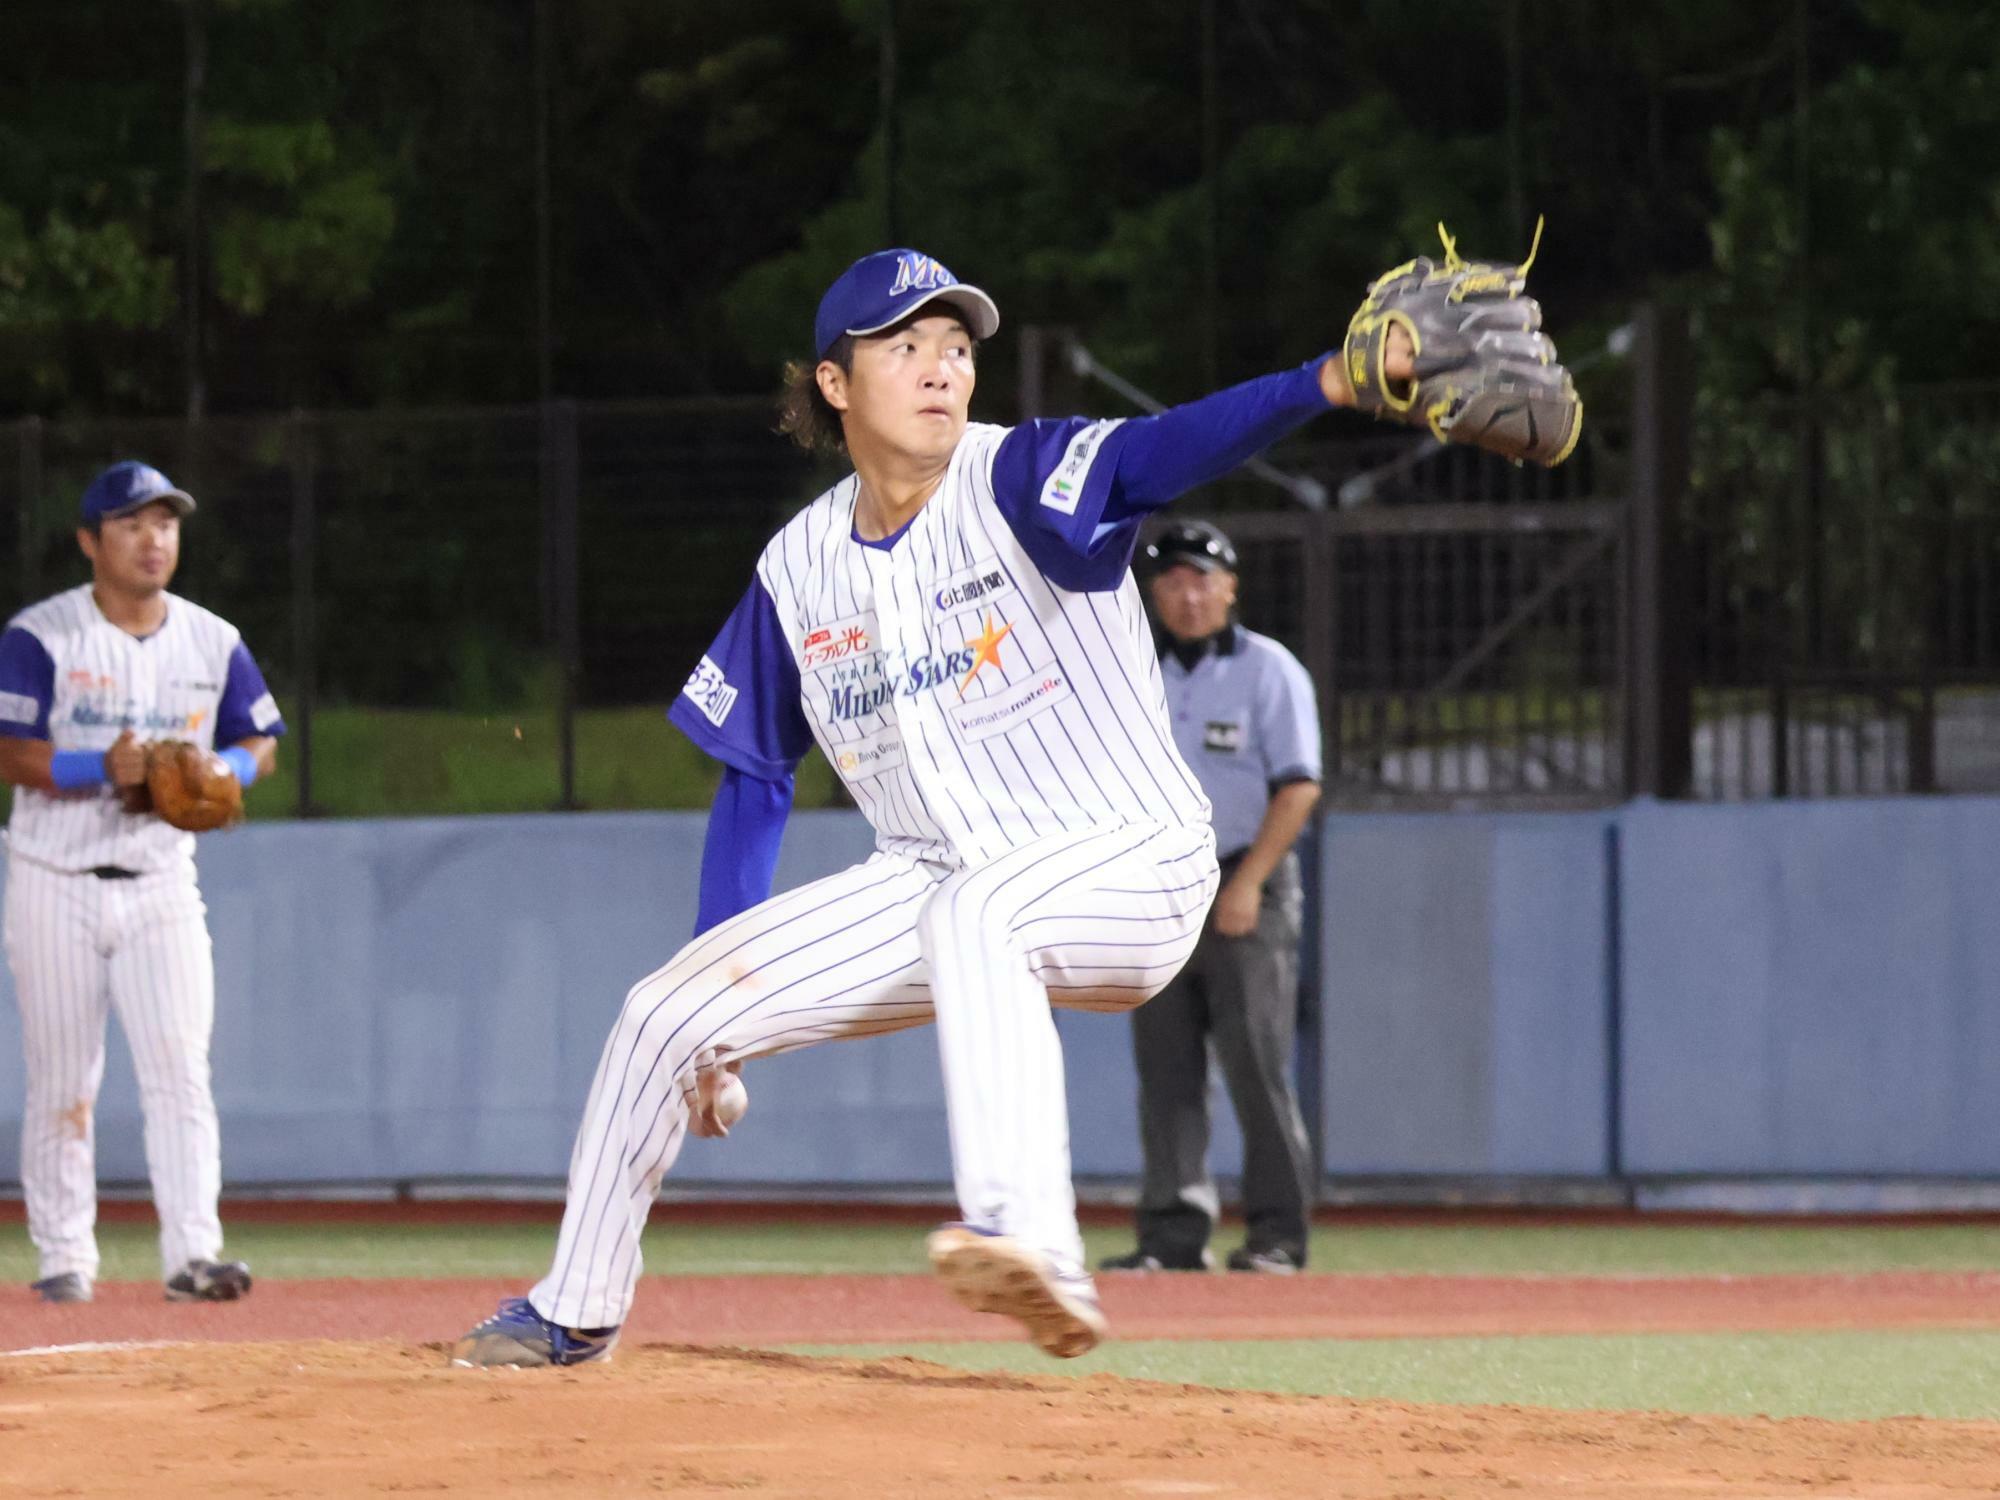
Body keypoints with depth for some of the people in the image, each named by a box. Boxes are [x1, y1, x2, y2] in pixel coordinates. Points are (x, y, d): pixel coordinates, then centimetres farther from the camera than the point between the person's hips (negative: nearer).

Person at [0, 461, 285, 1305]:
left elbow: (259, 744, 12)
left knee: (179, 1067, -10)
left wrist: (214, 774, -11)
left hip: (160, 883, 2)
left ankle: (193, 1252, -15)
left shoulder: (212, 643, 5)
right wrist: (105, 769, -29)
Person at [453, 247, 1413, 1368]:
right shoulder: (801, 568, 3)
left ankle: (1034, 1249, -54)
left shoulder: (1015, 484, -14)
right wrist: (723, 971, 6)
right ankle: (577, 1312, 21)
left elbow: (1155, 454, -34)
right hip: (936, 884, 6)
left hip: (1130, 867, -6)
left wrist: (1329, 383, -54)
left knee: (975, 907, -40)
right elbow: (757, 776, 13)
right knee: (667, 1011, 0)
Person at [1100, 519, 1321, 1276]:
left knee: (1257, 1065, -8)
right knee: (1164, 1071, 2)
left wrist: (1248, 880, -16)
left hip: (1246, 894, -5)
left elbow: (1298, 786, -8)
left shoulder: (1267, 670, -1)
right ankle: (1174, 1232, 4)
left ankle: (1277, 1233, -5)